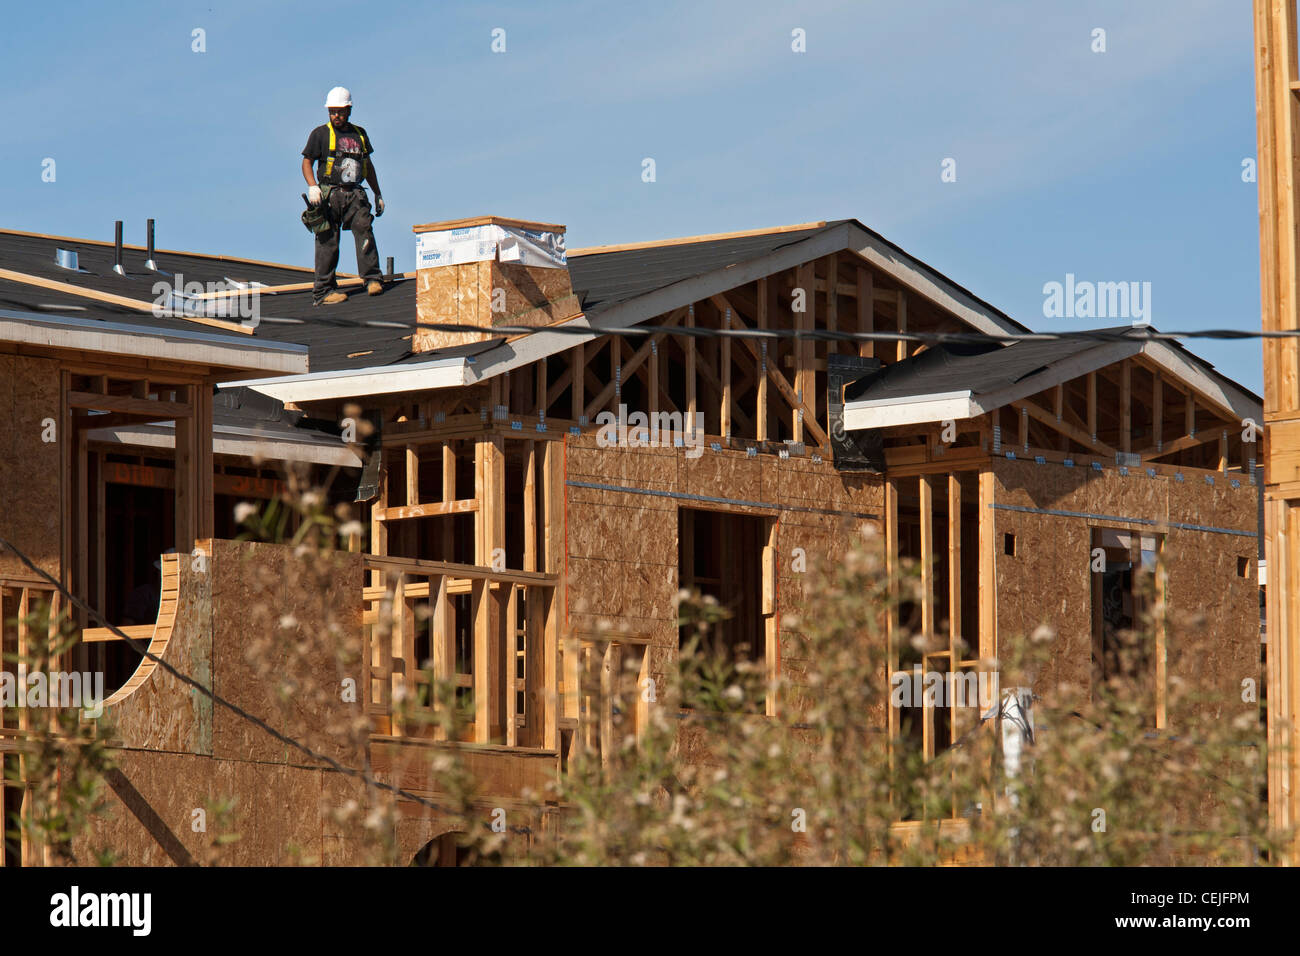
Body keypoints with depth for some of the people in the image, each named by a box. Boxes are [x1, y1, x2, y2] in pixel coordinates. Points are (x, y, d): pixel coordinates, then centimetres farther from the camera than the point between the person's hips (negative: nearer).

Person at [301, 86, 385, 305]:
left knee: (364, 230, -16)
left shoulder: (359, 134, 18)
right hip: (329, 194, -3)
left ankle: (372, 280, -17)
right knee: (328, 240, -6)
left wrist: (377, 194, 27)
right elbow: (307, 162, 3)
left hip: (354, 194, 3)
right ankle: (323, 291, -3)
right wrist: (312, 187, -14)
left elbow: (368, 165, 27)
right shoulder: (320, 134, 6)